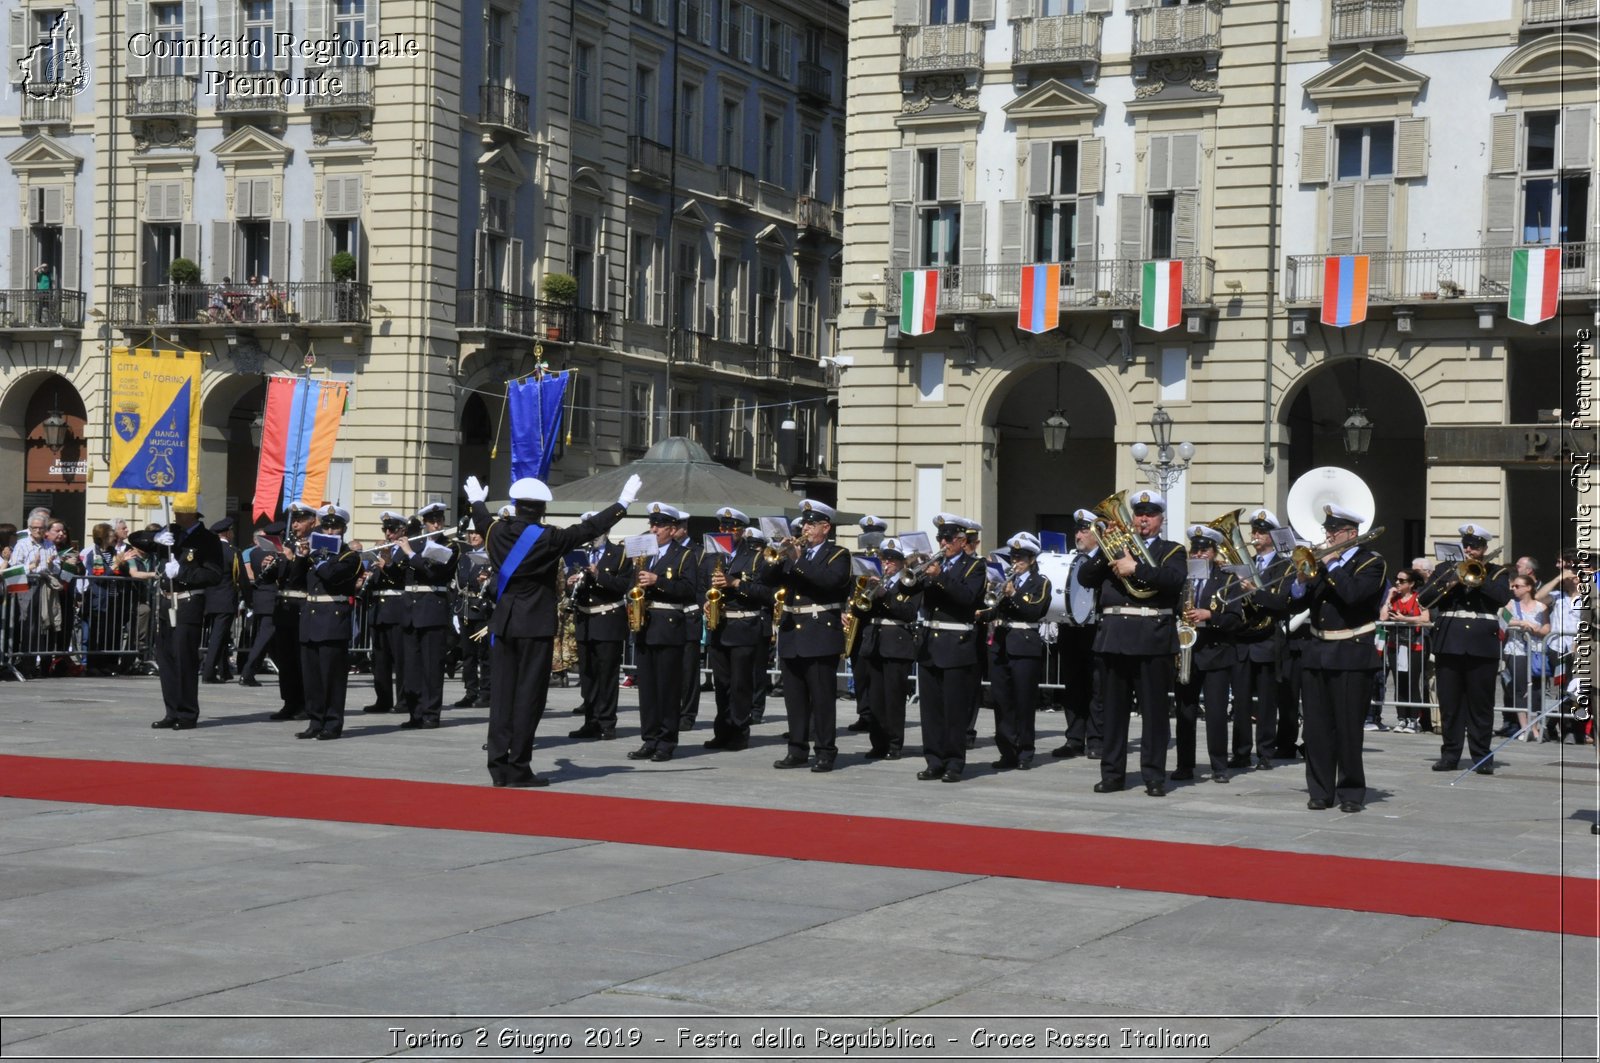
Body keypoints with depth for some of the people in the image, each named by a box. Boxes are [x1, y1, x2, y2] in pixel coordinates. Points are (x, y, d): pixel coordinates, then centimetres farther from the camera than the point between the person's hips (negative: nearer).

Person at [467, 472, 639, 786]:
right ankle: (518, 767, -2)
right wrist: (623, 503, 0)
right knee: (528, 695, -2)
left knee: (502, 693, 7)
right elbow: (590, 529, -11)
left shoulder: (497, 531, 2)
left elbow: (482, 521, 25)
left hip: (503, 623, 6)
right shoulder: (548, 539, -13)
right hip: (536, 626, -6)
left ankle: (498, 766, 8)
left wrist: (477, 500, 47)